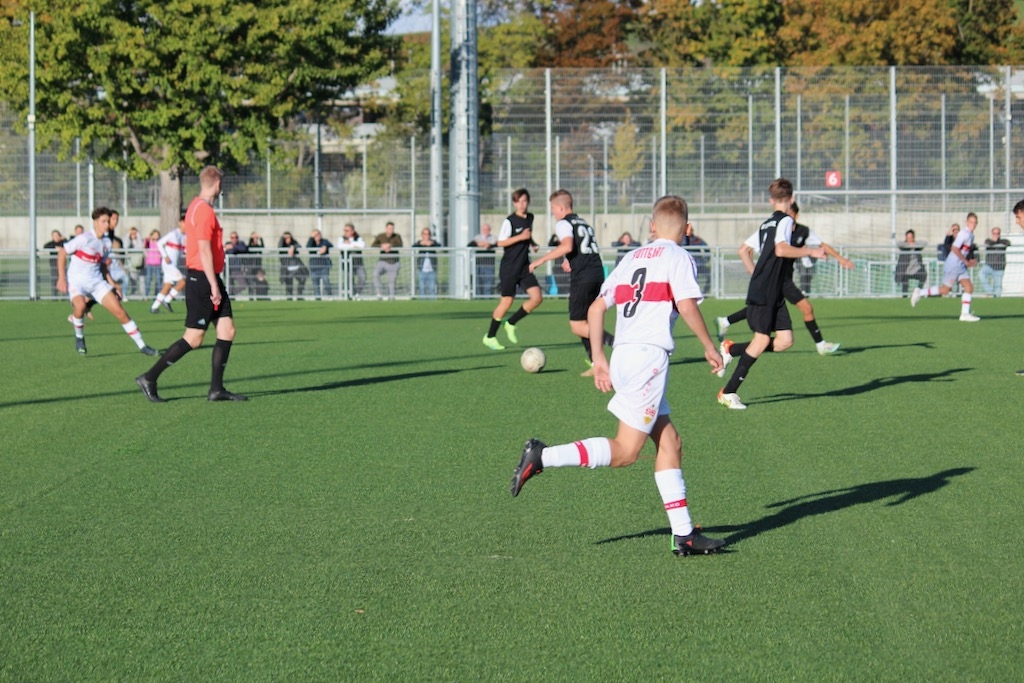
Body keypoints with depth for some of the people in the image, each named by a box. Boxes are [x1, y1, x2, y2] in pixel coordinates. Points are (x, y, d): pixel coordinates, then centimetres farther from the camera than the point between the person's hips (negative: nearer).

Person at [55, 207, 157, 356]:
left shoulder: (106, 242, 6)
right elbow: (62, 253, -11)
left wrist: (112, 284, 14)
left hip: (97, 281, 6)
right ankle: (79, 337, -6)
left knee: (120, 311, -4)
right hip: (76, 281, -6)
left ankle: (141, 345, 4)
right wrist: (61, 278, -17)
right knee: (80, 306, -35)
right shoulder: (84, 238, -15)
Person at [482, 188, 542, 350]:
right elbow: (501, 242, -15)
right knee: (507, 301, -4)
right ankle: (490, 337, 10)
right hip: (509, 268, -6)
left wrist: (532, 242, 5)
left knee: (537, 297, -6)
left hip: (524, 267, 6)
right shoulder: (509, 221, -12)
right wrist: (521, 237, -23)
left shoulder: (530, 218, 8)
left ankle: (511, 323, 12)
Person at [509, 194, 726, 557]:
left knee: (670, 443, 10)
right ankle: (543, 456, -16)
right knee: (625, 452, -6)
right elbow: (687, 306, -14)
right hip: (648, 354, -8)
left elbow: (595, 309, 17)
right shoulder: (678, 257, 1)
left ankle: (684, 533, 8)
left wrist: (599, 359, 21)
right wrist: (709, 348, -1)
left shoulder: (632, 258, 20)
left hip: (624, 353, 8)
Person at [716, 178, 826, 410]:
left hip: (774, 294, 9)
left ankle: (731, 350, 11)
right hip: (764, 293, -9)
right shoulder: (785, 220, -9)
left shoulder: (766, 224, 18)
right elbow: (781, 249, -25)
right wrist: (809, 251, -18)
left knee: (785, 340, 1)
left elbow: (743, 249, 25)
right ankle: (728, 392, -3)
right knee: (762, 339, -8)